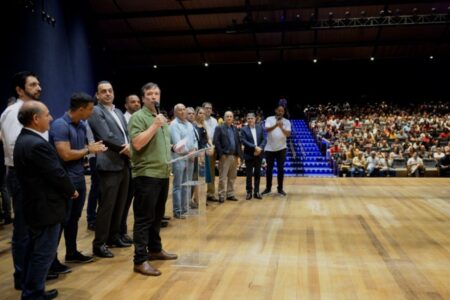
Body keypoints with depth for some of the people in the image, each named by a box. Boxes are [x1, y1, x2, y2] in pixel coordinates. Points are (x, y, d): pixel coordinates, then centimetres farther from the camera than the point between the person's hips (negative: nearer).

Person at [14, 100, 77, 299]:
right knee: (44, 253, 1)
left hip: (34, 205, 11)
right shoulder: (37, 144, -25)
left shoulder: (24, 139, 8)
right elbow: (57, 174, -21)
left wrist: (66, 190, 9)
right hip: (45, 207, -11)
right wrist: (71, 191, -3)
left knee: (34, 250, 19)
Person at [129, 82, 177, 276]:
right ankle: (140, 260, 1)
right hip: (146, 175, -8)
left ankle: (155, 249, 30)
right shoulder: (138, 117, -7)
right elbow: (137, 144, -20)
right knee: (144, 218, -4)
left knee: (157, 216, 16)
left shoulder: (162, 117, 17)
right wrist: (155, 125, -19)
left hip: (163, 174, 8)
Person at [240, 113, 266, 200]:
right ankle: (249, 192, 11)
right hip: (249, 155, -3)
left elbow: (264, 139, 3)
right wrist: (254, 147, -19)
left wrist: (260, 148, -14)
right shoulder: (244, 129, -1)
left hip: (259, 154, 3)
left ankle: (256, 192, 15)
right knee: (249, 174, 3)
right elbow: (243, 141, -12)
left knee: (258, 173, 8)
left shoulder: (260, 128, 8)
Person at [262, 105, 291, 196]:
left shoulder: (286, 122, 1)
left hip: (281, 148, 0)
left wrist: (282, 127, -29)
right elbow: (267, 129, -19)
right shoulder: (269, 119, -1)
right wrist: (276, 125, -35)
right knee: (269, 169, 7)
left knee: (281, 169, 3)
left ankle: (280, 189, 12)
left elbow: (288, 134, -11)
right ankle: (268, 188, 18)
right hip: (269, 148, 0)